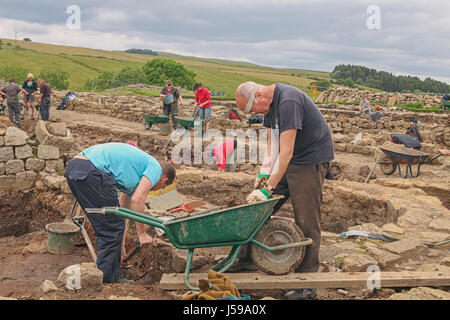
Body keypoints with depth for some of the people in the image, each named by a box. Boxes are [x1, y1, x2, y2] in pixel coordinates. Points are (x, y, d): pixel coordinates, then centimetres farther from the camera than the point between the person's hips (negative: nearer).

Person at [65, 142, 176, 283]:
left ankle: (115, 277, 25)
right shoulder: (155, 167, 9)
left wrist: (119, 247, 43)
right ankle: (103, 281, 7)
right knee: (112, 228, 1)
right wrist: (142, 233, 3)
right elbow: (137, 199, -6)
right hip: (92, 171, -10)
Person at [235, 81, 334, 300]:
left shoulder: (288, 102, -27)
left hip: (312, 159, -9)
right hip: (288, 159, 9)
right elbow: (272, 143, 5)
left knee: (306, 221, -7)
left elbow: (286, 153, -29)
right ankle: (245, 256, 19)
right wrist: (264, 173, -6)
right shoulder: (269, 103, 3)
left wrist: (268, 189, -28)